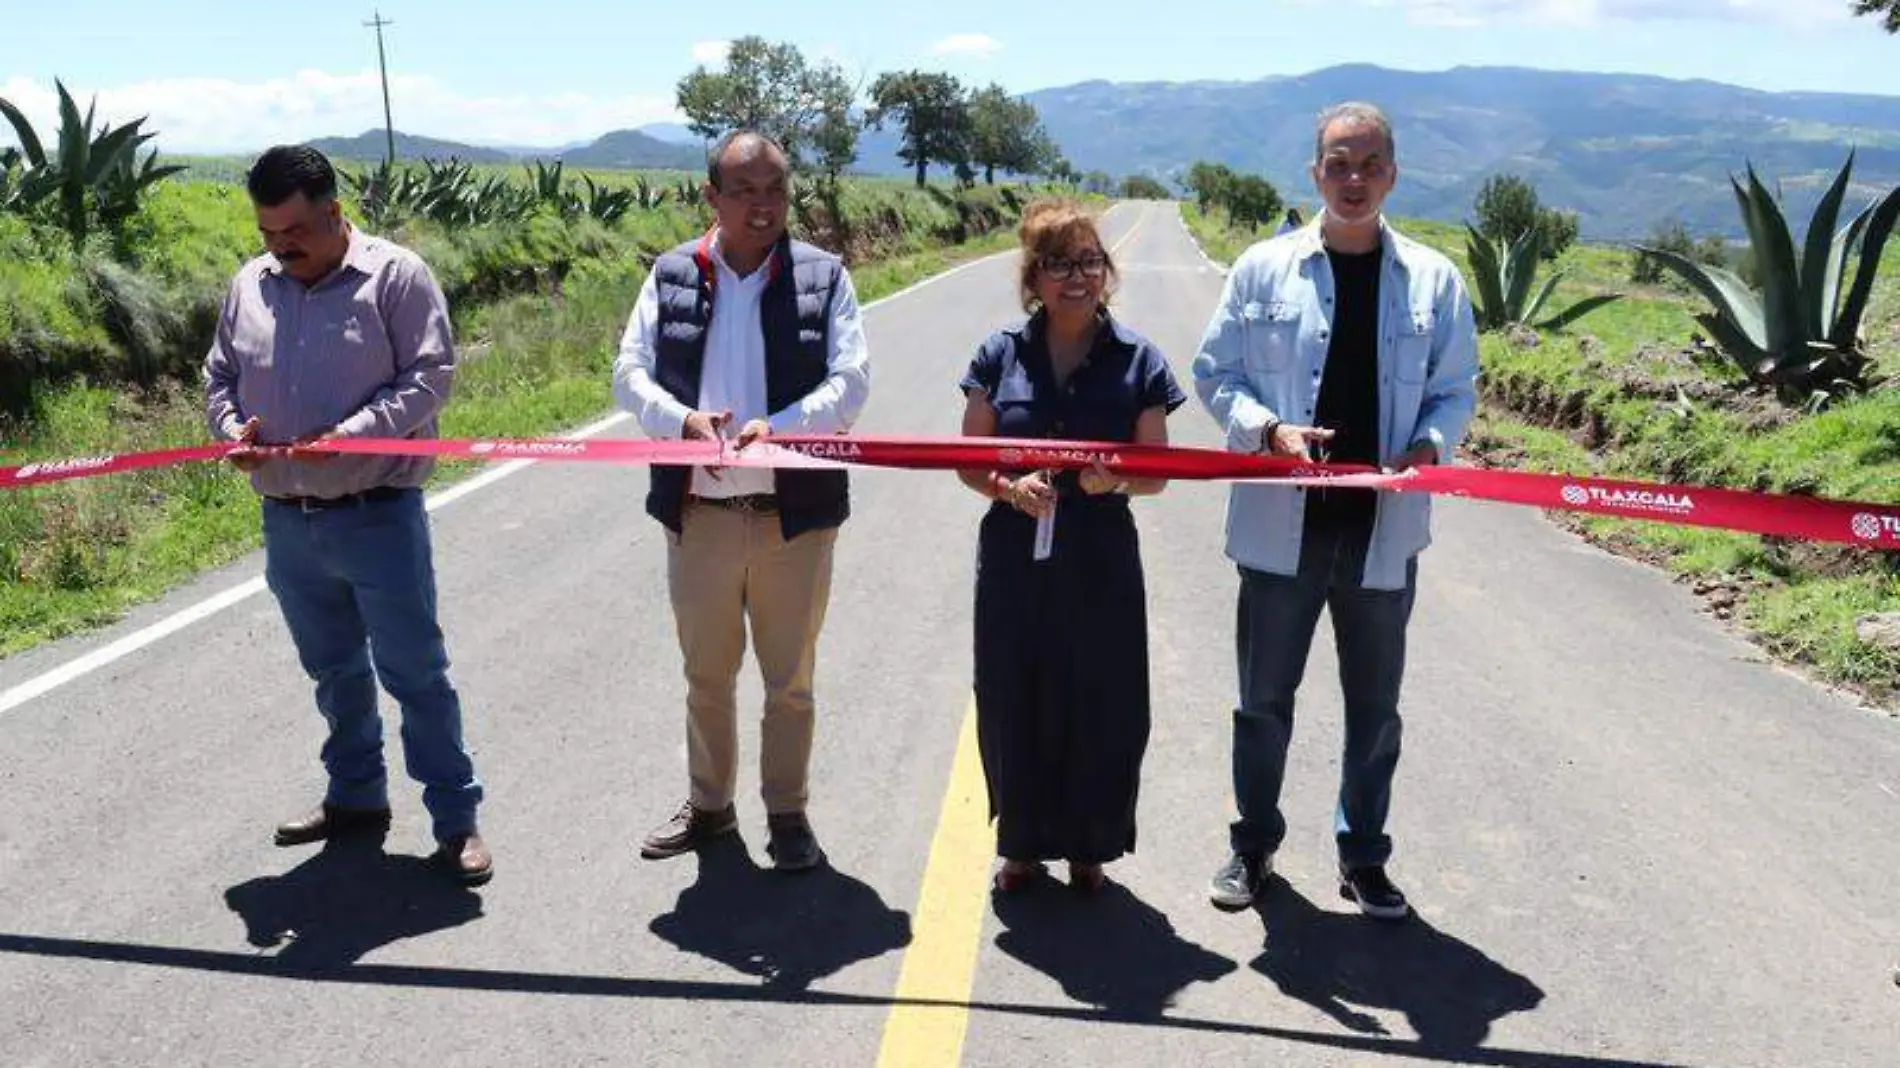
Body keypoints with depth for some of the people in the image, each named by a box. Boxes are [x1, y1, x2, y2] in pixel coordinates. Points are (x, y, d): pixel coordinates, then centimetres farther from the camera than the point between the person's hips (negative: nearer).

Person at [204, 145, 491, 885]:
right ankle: (356, 797, 35)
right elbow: (220, 377, 16)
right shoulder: (249, 286, 8)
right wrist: (233, 428, -7)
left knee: (414, 671, 0)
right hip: (287, 523, 5)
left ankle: (456, 818, 10)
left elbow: (429, 376, -12)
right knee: (333, 670, 18)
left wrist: (349, 434, -23)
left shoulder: (395, 275, -8)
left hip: (379, 517, -5)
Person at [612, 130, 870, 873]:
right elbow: (631, 372, 0)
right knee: (706, 673, 17)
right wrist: (683, 419, -21)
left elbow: (850, 382, -8)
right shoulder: (673, 274, 3)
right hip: (699, 513, 2)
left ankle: (787, 813, 28)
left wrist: (777, 428, -25)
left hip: (794, 512, -1)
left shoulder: (823, 275, -1)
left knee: (790, 678, 11)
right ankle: (708, 805, 35)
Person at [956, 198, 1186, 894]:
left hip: (1101, 564, -1)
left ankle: (1087, 845, 28)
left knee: (1099, 706, 6)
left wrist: (1116, 478, -18)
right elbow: (969, 463, 5)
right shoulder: (1002, 354, 2)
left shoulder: (1138, 360, 0)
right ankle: (1023, 842, 29)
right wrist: (1008, 487, -16)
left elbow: (1157, 473, 3)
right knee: (1014, 704, 8)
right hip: (1015, 558, 1)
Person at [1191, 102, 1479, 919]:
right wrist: (1268, 429, -15)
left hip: (1383, 525, 1)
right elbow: (1216, 372, 3)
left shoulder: (1433, 280, 4)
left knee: (1374, 704, 12)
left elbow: (1457, 387, 8)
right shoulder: (1264, 268, 1)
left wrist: (1430, 444, -13)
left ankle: (1364, 856, 29)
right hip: (1283, 521, -1)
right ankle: (1254, 844, 29)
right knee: (1264, 697, 10)